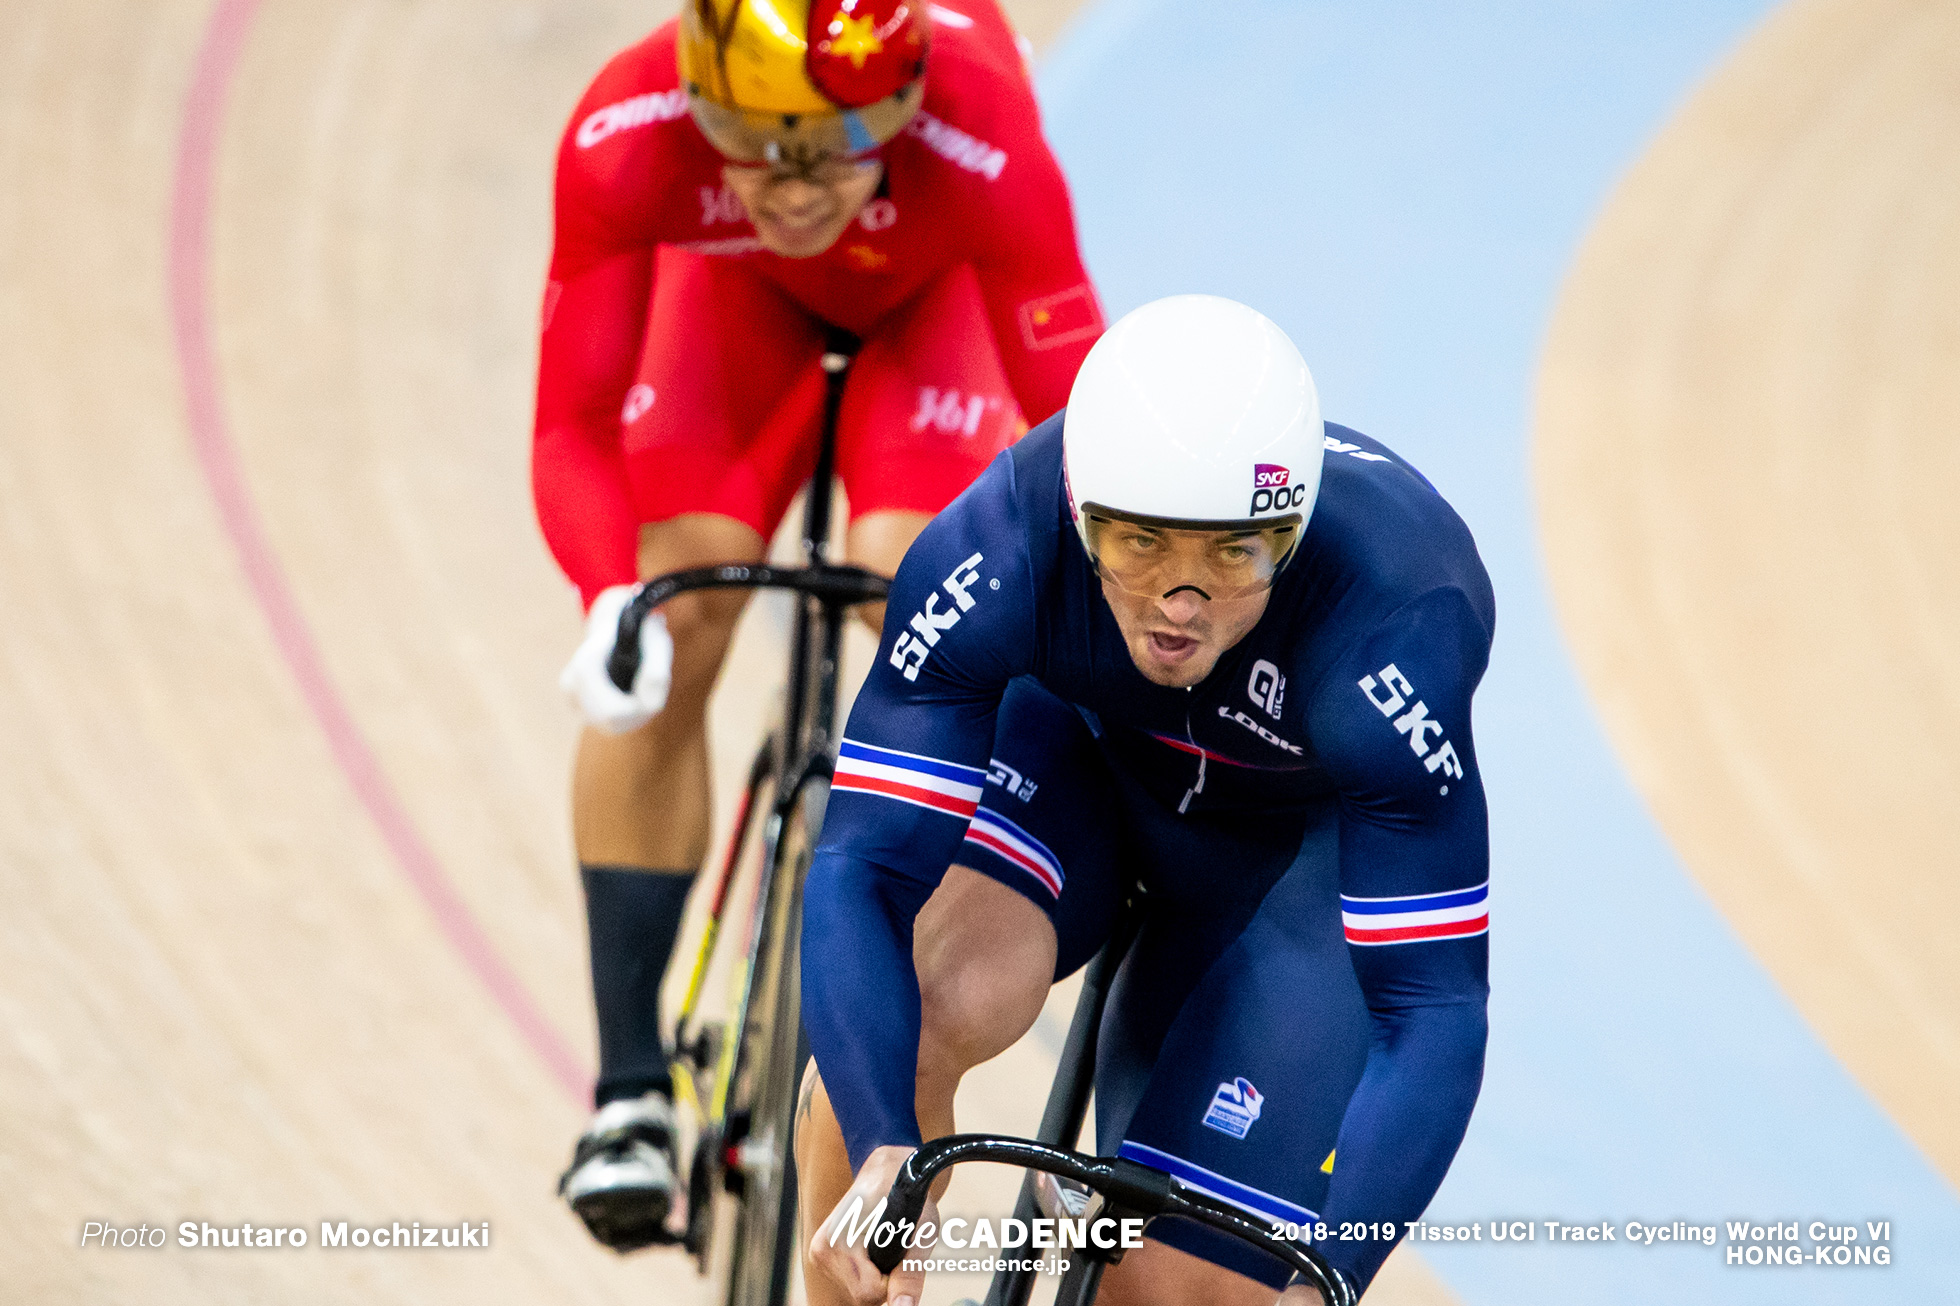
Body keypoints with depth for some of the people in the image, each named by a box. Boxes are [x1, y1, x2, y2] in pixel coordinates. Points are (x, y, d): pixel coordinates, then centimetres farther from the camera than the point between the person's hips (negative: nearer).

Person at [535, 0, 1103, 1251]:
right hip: (739, 288, 1)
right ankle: (632, 1090, -5)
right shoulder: (627, 139, -40)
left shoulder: (980, 142, -45)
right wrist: (611, 603, -51)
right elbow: (575, 429, -34)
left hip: (937, 286, -1)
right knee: (671, 633, -13)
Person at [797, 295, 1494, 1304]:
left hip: (1305, 836, -1)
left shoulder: (1388, 635, -39)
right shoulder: (993, 553, -36)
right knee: (924, 1006, -31)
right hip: (1076, 752, 1)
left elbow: (1431, 1009, -37)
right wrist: (884, 1149, -53)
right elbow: (860, 871, -37)